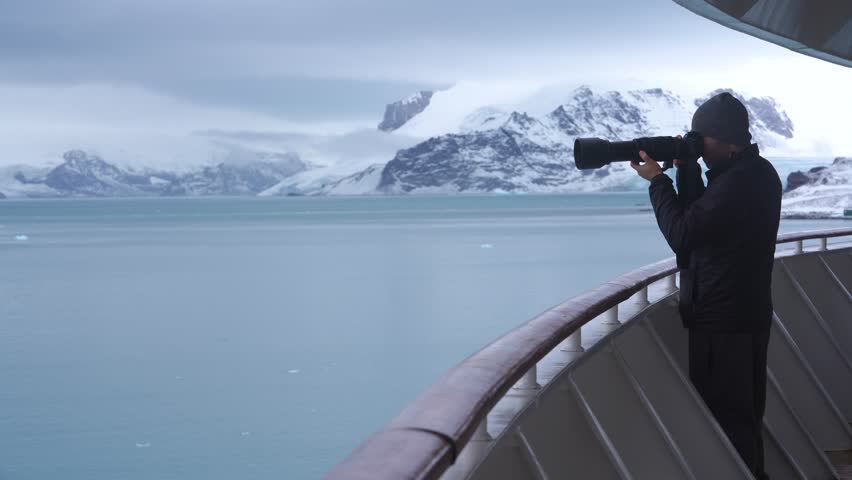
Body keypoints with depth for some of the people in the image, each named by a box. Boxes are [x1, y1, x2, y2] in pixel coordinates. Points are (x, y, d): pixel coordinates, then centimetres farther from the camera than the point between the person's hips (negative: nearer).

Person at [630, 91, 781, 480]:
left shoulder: (736, 183, -23)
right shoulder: (758, 172, 10)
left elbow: (682, 234, -21)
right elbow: (700, 216, 14)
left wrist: (657, 180, -11)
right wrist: (686, 168, 2)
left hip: (721, 320, -10)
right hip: (748, 312, 10)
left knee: (725, 415, -3)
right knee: (745, 411, 18)